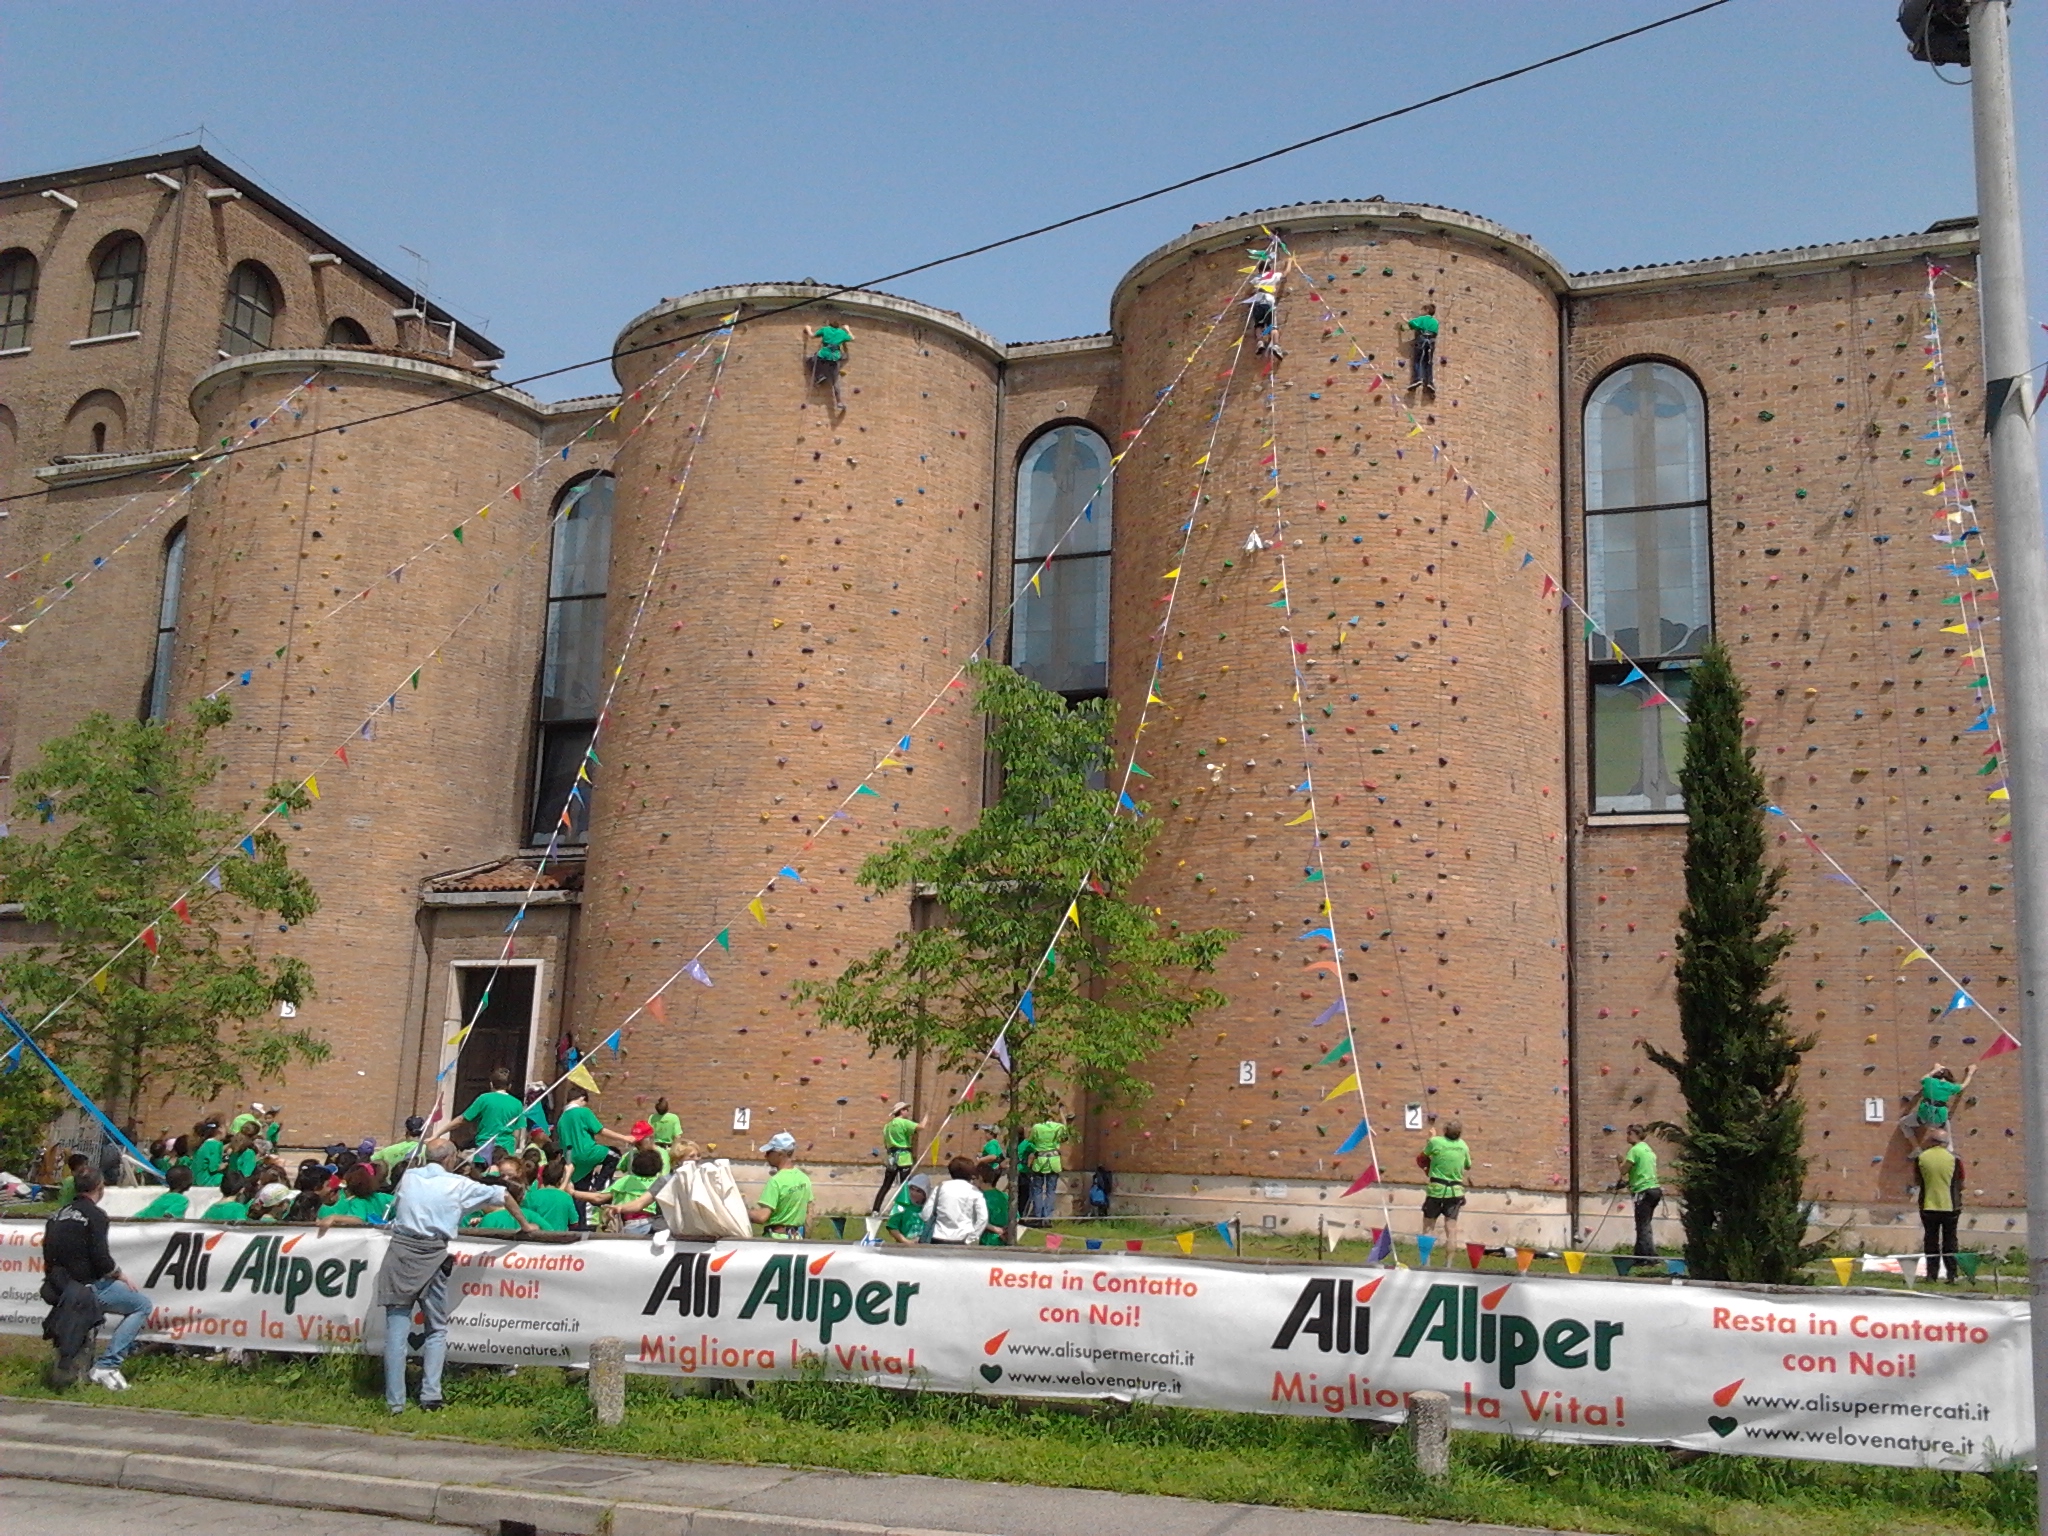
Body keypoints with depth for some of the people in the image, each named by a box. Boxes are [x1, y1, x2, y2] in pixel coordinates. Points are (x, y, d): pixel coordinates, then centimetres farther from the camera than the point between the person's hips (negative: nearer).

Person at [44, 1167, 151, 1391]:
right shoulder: (94, 1215, -12)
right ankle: (106, 1365, -9)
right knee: (142, 1305, 2)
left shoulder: (59, 1215, 13)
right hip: (87, 1287, -9)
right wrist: (121, 1276, 1)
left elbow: (50, 1255, 17)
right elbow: (101, 1259, -18)